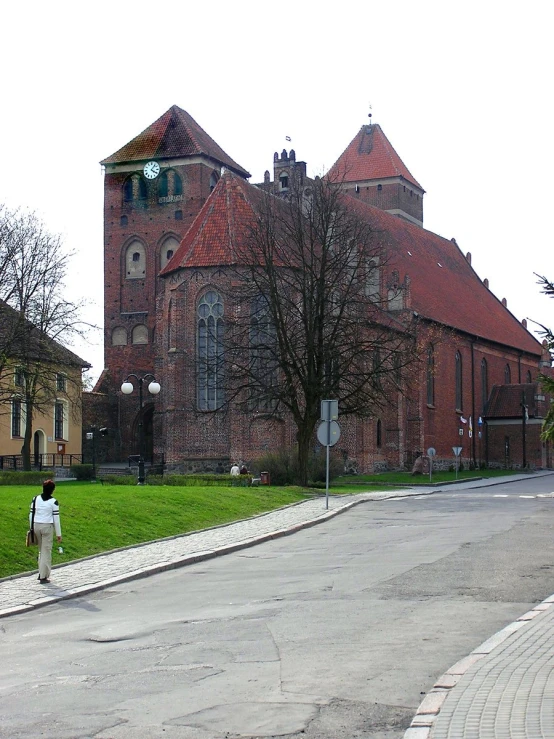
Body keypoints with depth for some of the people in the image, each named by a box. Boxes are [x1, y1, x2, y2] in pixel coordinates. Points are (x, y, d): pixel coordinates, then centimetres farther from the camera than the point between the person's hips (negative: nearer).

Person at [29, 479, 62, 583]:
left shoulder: (35, 499, 3)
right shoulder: (53, 502, -8)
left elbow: (31, 514, 5)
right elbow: (56, 518, -7)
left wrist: (32, 529, 15)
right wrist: (58, 534, -1)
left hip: (36, 526, 4)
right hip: (47, 527, -4)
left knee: (41, 550, 20)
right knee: (46, 551, 2)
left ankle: (41, 573, 21)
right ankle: (43, 577, 3)